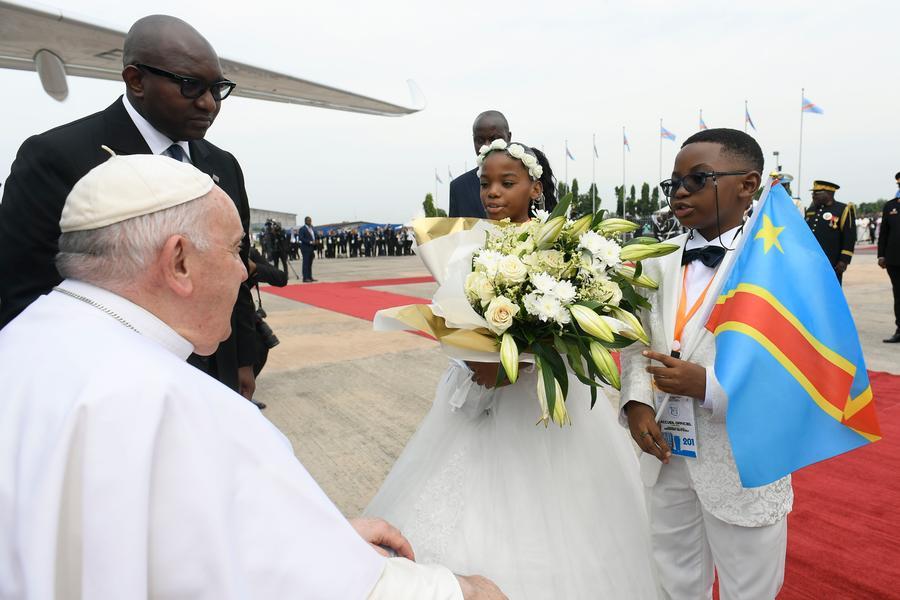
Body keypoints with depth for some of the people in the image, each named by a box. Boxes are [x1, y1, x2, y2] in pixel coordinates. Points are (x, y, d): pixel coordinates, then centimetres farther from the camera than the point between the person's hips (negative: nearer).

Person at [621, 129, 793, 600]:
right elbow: (636, 340, 6)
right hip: (666, 457, 5)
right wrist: (635, 401, -10)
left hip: (743, 468, -4)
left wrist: (709, 385, -26)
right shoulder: (659, 260, 2)